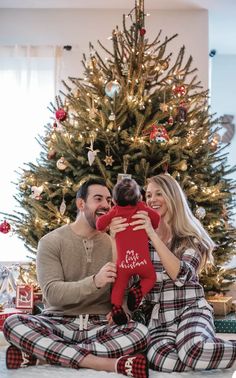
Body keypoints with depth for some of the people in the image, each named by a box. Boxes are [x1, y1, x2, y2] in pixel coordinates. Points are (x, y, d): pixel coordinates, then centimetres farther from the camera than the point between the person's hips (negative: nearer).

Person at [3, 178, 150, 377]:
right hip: (59, 322, -2)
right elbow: (53, 293, -15)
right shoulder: (51, 241, -2)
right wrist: (94, 282, -31)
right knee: (13, 323, -32)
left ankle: (40, 354, -26)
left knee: (141, 332, -29)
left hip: (99, 326, 2)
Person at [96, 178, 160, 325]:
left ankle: (116, 307, -2)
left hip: (123, 261, 1)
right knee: (150, 277, 23)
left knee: (119, 285, 17)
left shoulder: (115, 211, 2)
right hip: (142, 259, -1)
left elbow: (100, 224, -2)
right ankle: (138, 291, -3)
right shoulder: (142, 208, 0)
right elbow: (156, 218, -2)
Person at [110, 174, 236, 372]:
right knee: (161, 358, -33)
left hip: (190, 309, -2)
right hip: (157, 316, 3)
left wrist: (153, 235, -21)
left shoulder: (191, 236, 1)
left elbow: (181, 275, -15)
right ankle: (207, 355, -6)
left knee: (194, 351, -38)